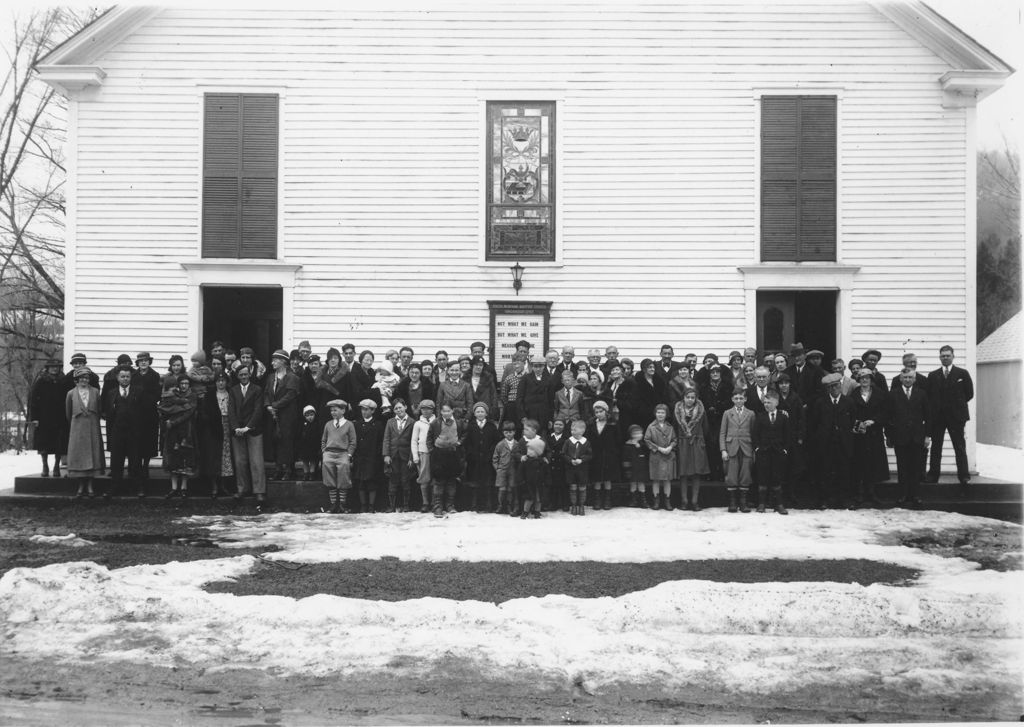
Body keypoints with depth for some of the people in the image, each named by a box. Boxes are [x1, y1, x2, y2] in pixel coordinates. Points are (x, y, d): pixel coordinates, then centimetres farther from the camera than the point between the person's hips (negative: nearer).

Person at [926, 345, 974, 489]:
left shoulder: (962, 373, 3)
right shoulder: (932, 375, 9)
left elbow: (969, 393, 5)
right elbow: (929, 396, 8)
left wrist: (958, 404, 4)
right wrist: (935, 408, -3)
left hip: (956, 415, -2)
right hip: (937, 415, 2)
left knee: (960, 447, -1)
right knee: (936, 446, 4)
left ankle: (964, 476, 2)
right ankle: (933, 475, 7)